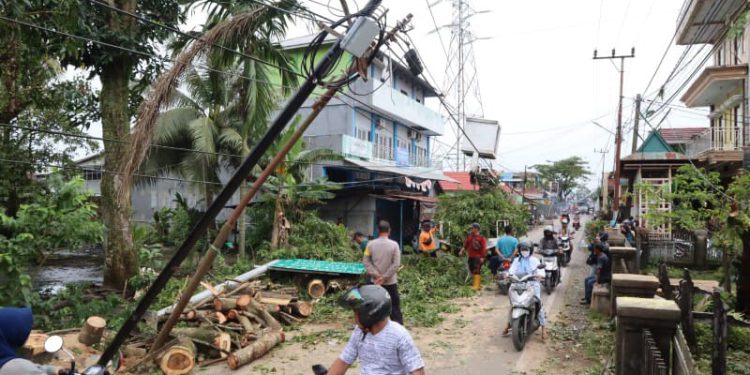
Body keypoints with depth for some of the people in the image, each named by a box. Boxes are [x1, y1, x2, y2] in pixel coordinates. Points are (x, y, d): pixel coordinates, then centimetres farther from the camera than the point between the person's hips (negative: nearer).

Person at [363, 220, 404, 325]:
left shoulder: (371, 244, -5)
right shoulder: (394, 244, -10)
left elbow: (366, 261, -5)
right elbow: (396, 264, -13)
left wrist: (376, 275, -8)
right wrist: (385, 277, -10)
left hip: (375, 281, 2)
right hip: (390, 282, -2)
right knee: (395, 306, 8)